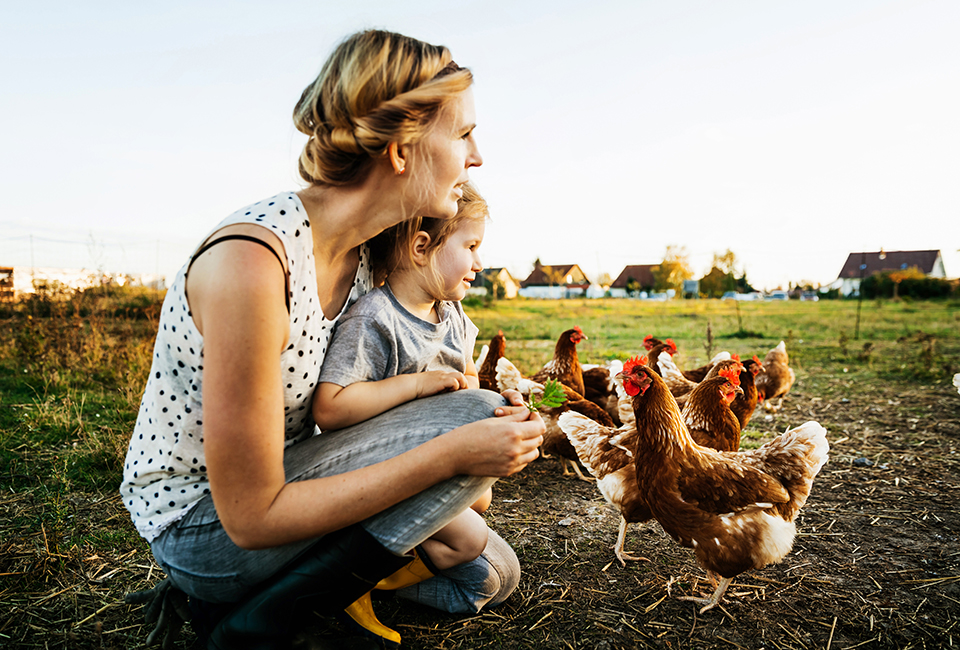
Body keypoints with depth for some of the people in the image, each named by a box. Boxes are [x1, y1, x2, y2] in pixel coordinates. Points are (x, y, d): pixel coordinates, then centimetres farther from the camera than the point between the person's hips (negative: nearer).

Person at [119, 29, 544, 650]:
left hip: (279, 475, 8)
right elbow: (252, 516, -27)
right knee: (473, 417, -23)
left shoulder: (366, 254, -4)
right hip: (200, 522, -8)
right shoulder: (251, 260, -31)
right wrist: (452, 453, -28)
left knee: (491, 574, 9)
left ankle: (254, 589, 12)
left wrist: (484, 407, -12)